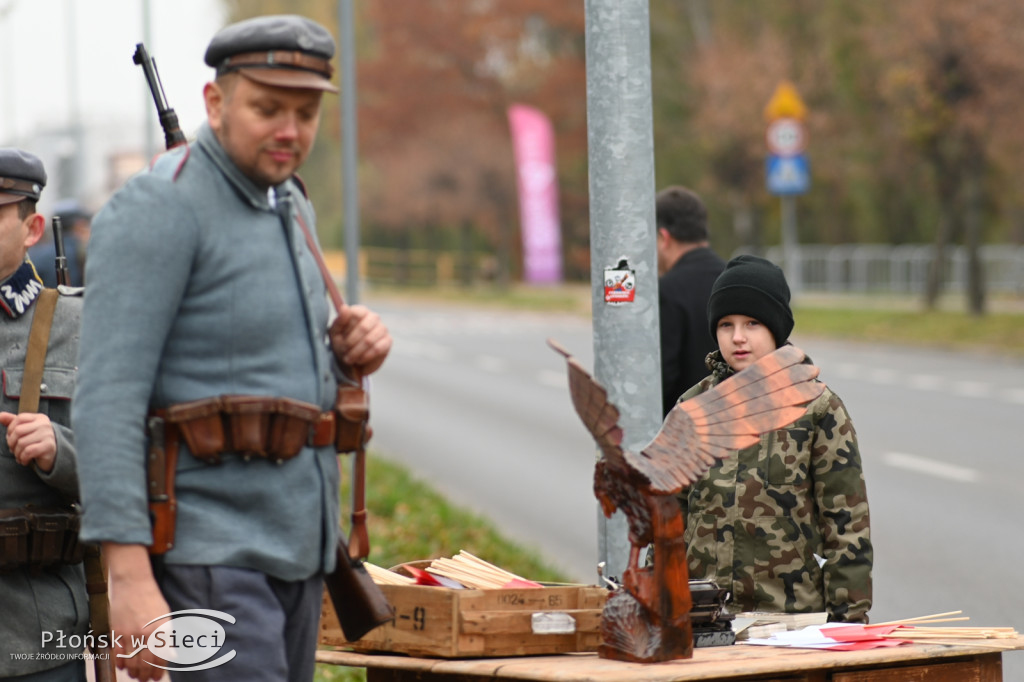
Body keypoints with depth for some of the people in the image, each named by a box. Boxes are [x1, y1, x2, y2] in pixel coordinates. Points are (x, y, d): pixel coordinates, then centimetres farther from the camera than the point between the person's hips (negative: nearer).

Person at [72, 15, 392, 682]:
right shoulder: (161, 208, -13)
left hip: (295, 547, 9)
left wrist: (345, 355, 2)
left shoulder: (290, 208, 14)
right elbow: (108, 398, -20)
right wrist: (129, 577, -26)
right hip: (209, 552, -9)